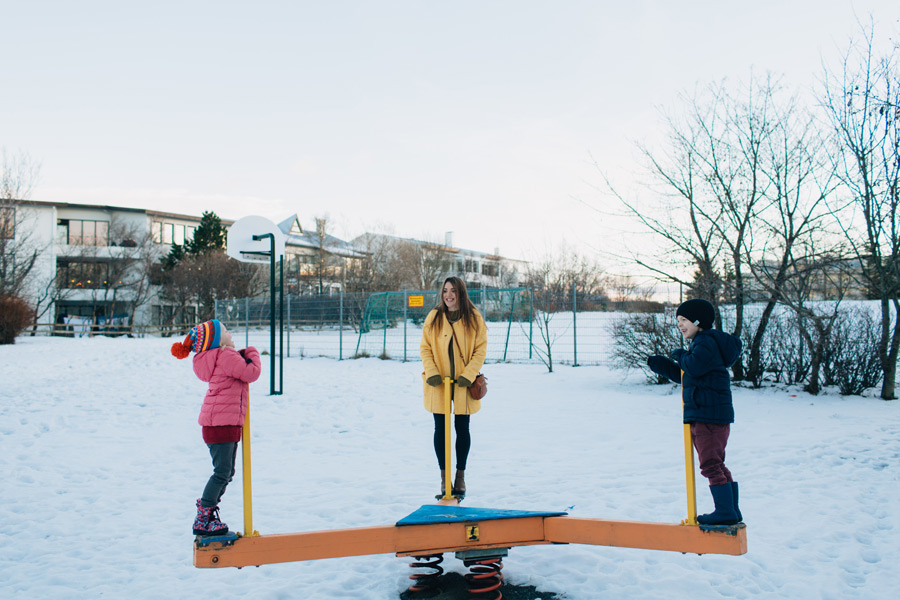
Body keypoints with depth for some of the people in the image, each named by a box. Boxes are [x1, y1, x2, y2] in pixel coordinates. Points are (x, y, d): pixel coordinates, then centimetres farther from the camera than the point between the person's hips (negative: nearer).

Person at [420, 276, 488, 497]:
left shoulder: (474, 318, -2)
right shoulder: (434, 317, 0)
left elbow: (480, 349, -2)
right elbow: (425, 348, 2)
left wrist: (469, 375, -12)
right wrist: (431, 372, -12)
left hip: (463, 383, 0)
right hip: (438, 384, 1)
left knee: (462, 429, 8)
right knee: (440, 429, 6)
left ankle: (461, 475, 23)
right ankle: (444, 475, 19)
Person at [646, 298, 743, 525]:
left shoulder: (707, 341, -11)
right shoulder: (700, 343, 22)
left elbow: (694, 366, -26)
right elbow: (683, 375, 25)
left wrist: (680, 355, -6)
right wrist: (657, 363, 21)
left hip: (709, 415, -11)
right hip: (700, 415, 11)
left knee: (711, 464, -8)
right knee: (716, 464, 15)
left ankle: (725, 511, -2)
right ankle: (731, 511, 22)